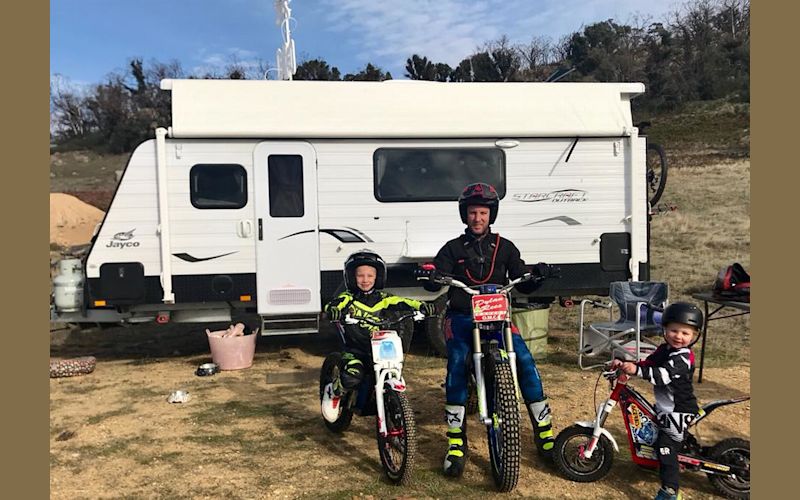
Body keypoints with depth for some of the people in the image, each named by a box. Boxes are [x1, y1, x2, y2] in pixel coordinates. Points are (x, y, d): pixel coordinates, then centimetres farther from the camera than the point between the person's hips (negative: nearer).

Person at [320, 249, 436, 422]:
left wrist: (422, 306, -21)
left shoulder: (383, 298, 11)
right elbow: (333, 305, -14)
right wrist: (334, 311, -39)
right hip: (354, 351, -3)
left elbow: (403, 303, -2)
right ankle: (332, 392, 5)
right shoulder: (348, 297, 4)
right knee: (352, 377, -29)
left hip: (379, 349, 3)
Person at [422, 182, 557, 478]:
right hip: (461, 317, -1)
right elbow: (433, 284, 0)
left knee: (524, 359, -20)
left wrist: (537, 274, -15)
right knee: (457, 361, -27)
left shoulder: (504, 248, 13)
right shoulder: (453, 248, 9)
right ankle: (456, 440, -21)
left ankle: (544, 429, -5)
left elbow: (523, 285, 7)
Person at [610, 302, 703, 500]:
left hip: (678, 411, -10)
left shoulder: (683, 357, -24)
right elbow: (647, 364, 5)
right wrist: (624, 364, -11)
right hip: (665, 408, 10)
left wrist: (636, 369, -48)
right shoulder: (665, 350, 6)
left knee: (666, 448, -9)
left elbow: (663, 375, -37)